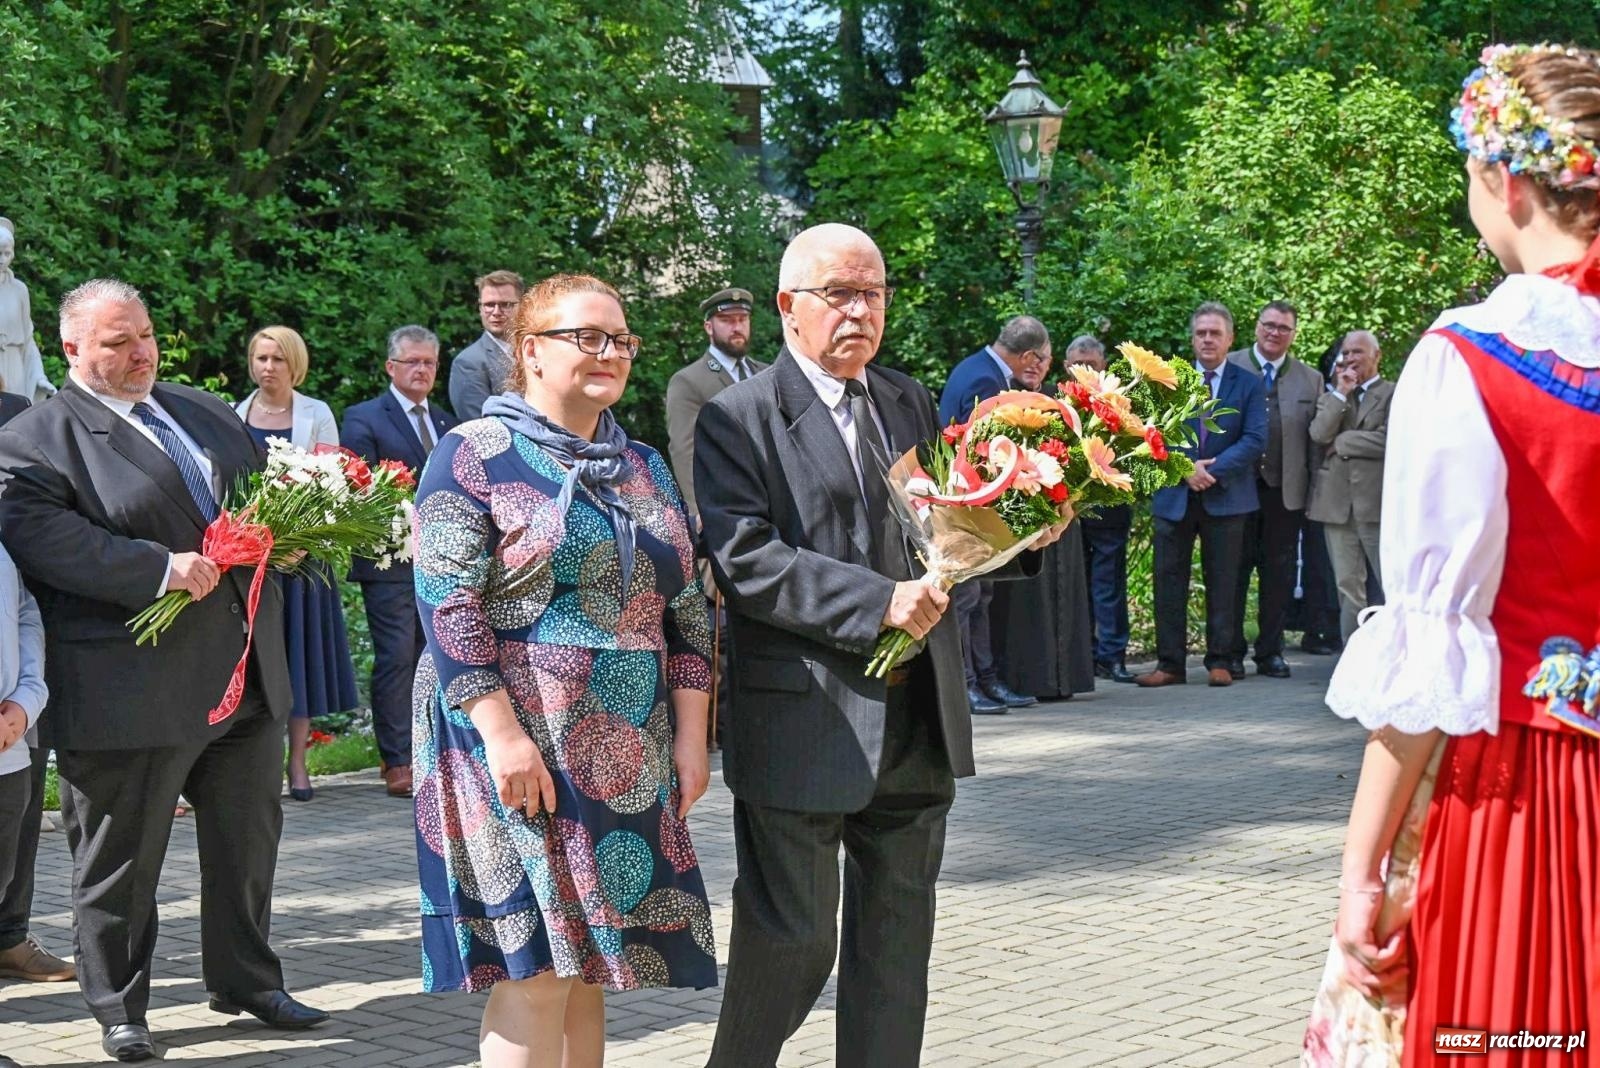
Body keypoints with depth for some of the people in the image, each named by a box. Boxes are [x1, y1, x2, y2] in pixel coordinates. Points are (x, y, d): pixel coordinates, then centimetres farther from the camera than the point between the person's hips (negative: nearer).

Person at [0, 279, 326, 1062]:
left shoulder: (207, 412, 15)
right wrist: (163, 568, -26)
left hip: (247, 674, 6)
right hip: (130, 693, -6)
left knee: (248, 838, 16)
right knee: (121, 858, 6)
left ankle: (246, 981, 31)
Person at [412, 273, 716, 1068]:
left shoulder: (643, 468, 14)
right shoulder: (474, 456, -5)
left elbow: (686, 609, 13)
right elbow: (446, 604, -13)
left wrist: (692, 734, 4)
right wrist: (504, 732, -20)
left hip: (626, 760, 6)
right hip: (516, 748, -6)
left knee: (590, 964, 9)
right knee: (535, 967, -7)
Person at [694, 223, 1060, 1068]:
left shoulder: (909, 403, 14)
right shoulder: (739, 417, -7)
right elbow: (744, 560, -18)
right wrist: (879, 601, -24)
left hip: (916, 718, 6)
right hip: (803, 726, -6)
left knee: (898, 941, 13)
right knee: (792, 940, 2)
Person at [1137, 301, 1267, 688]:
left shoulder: (1249, 384, 5)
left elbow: (1254, 440, -5)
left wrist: (1213, 469, -16)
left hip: (1225, 497, -1)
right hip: (1174, 496, 1)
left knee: (1223, 583, 3)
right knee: (1169, 582, 1)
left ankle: (1220, 661, 10)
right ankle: (1170, 663, 6)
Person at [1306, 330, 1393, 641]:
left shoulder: (1395, 394, 2)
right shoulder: (1333, 396, 17)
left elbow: (1387, 440, -12)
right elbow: (1319, 434, 0)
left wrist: (1341, 441, -3)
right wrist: (1341, 393, -3)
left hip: (1377, 499, -5)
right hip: (1337, 501, 5)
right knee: (1348, 588, 7)